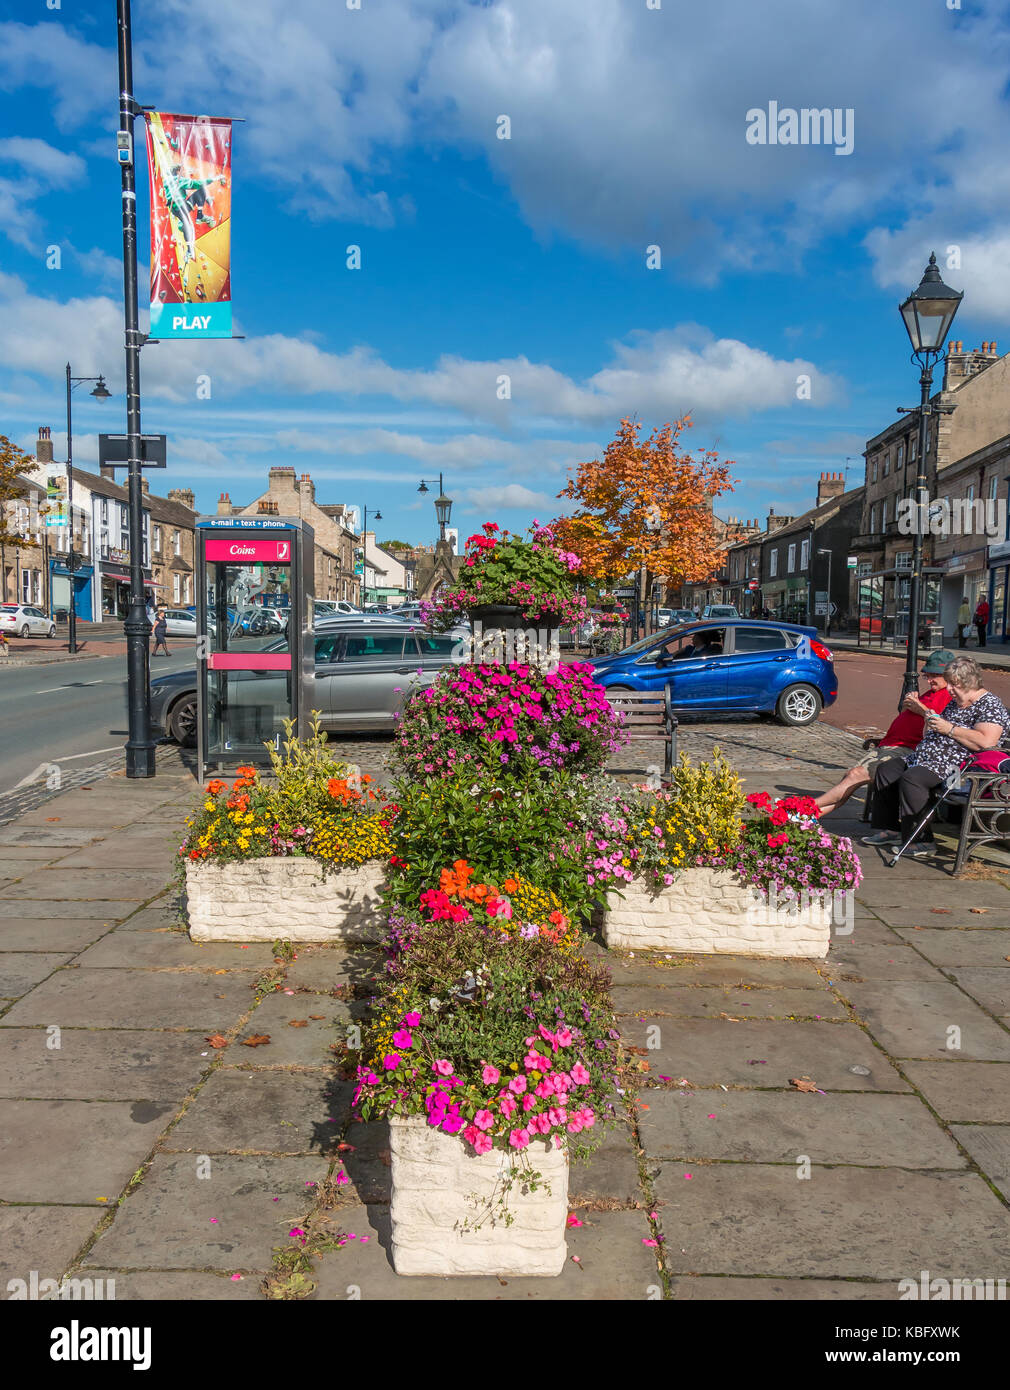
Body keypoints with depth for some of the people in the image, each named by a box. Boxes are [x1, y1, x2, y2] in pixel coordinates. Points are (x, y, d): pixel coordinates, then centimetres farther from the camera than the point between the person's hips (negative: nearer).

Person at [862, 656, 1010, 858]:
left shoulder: (990, 705, -10)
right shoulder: (957, 701, 20)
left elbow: (985, 741, -26)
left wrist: (949, 729, -21)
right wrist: (924, 711, 30)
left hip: (952, 765, -11)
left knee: (911, 779, -32)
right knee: (886, 770, 6)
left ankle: (922, 841, -25)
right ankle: (888, 828, 8)